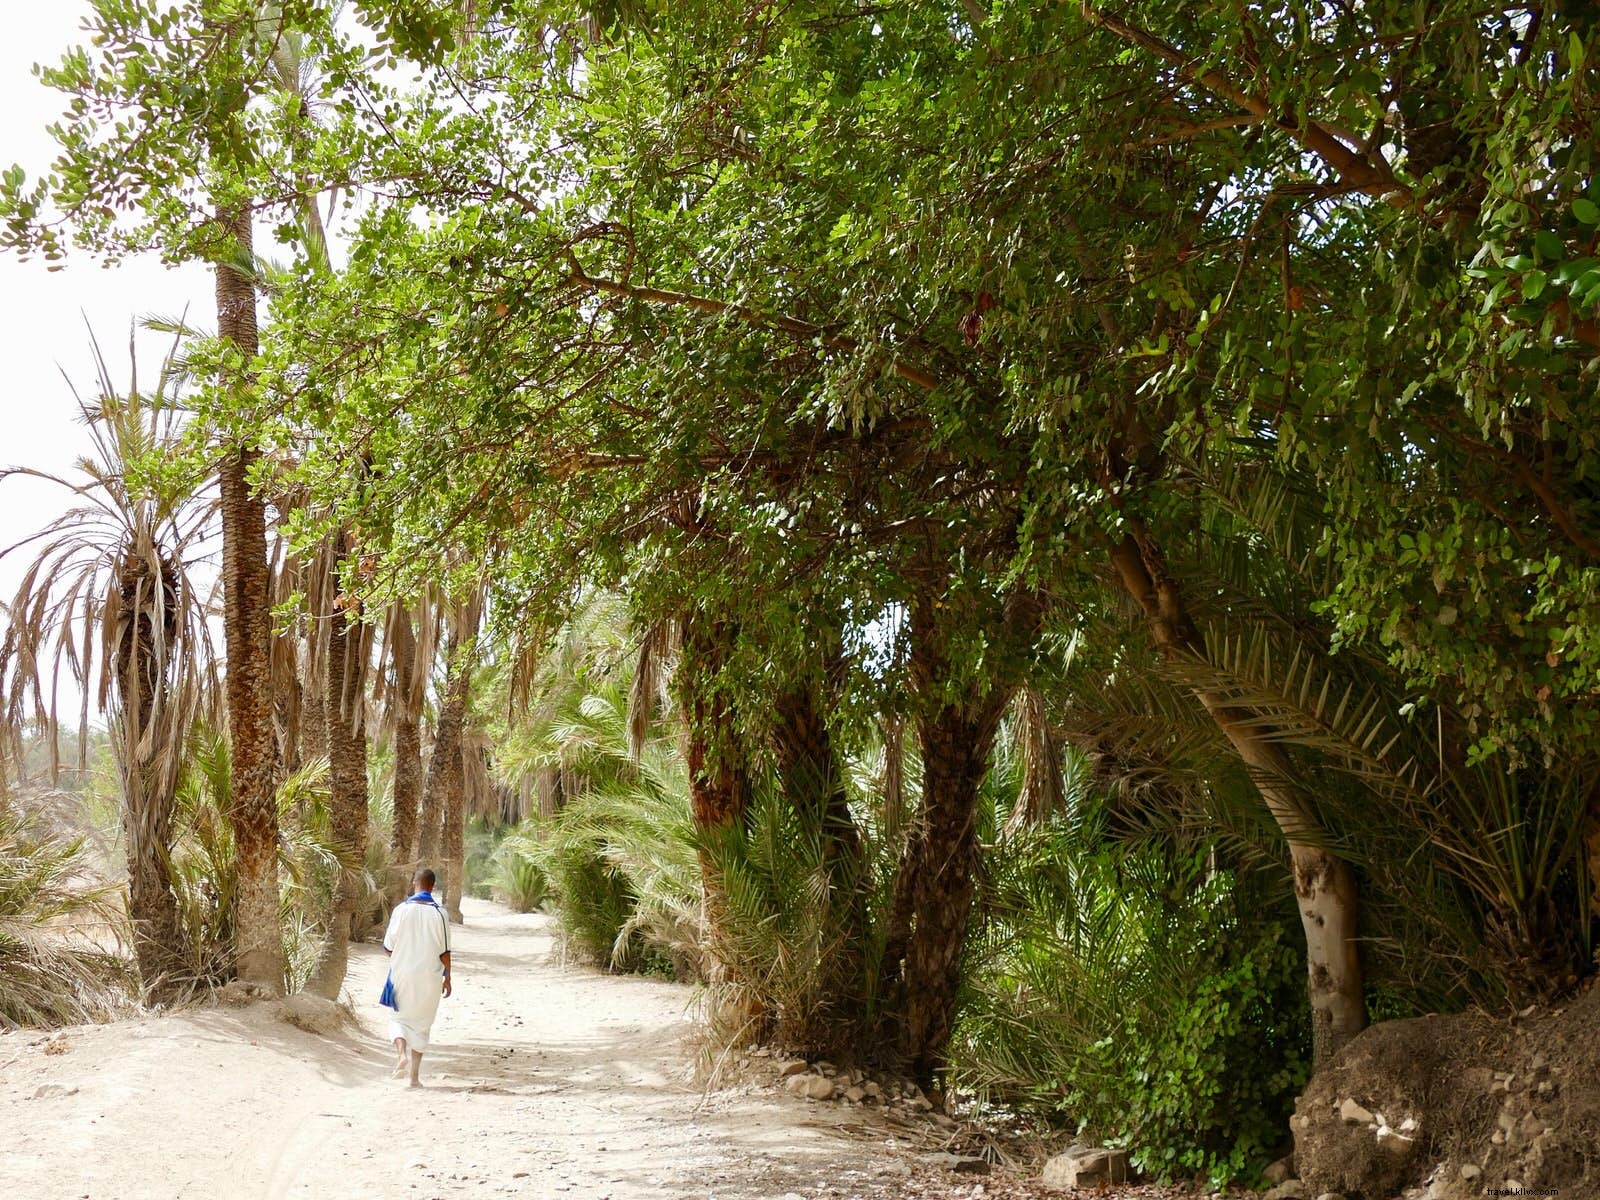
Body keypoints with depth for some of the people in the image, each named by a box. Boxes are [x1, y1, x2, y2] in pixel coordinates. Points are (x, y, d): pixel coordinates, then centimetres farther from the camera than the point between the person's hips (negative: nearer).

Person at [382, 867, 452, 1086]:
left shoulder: (401, 909, -7)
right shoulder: (440, 914, -7)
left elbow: (388, 947, -2)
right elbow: (445, 951, -3)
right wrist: (447, 978, 9)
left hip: (402, 975, 0)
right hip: (429, 978, 0)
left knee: (398, 1018, 16)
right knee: (421, 1023, 12)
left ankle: (402, 1054, -12)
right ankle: (414, 1076, 11)